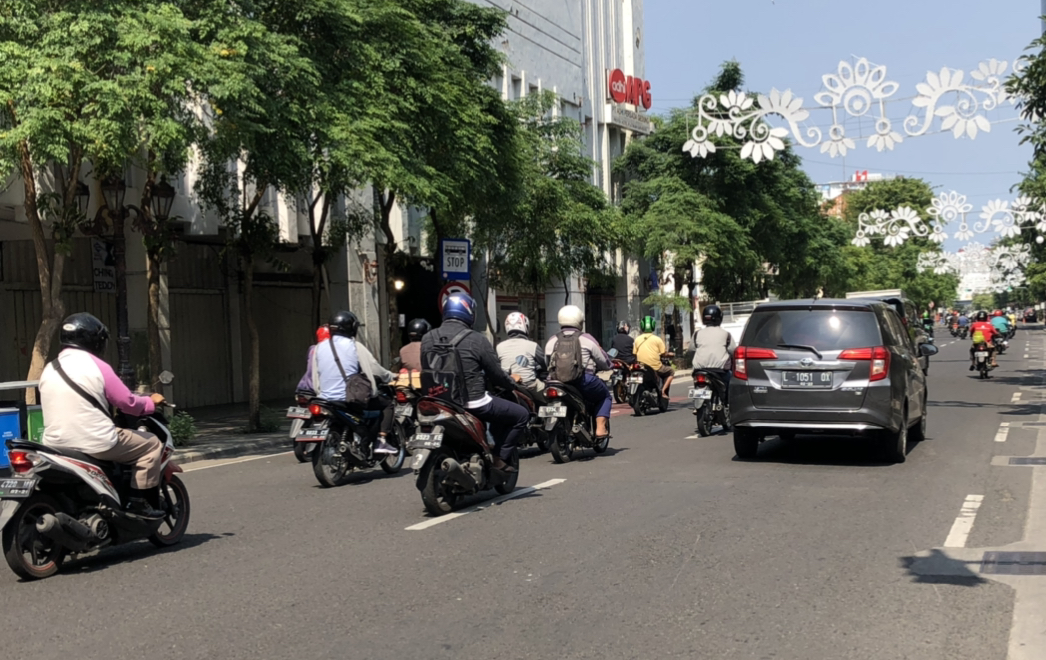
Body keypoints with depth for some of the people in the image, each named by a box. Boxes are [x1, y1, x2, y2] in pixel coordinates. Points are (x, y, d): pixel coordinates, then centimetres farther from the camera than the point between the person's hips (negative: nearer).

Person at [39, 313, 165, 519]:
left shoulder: (48, 369, 11)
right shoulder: (96, 366, -9)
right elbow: (127, 403, -8)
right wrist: (151, 402, 12)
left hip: (56, 445, 7)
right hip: (95, 444, -7)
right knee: (152, 444, 8)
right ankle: (139, 502, 2)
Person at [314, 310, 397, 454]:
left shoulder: (320, 347, 7)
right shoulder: (354, 346, -7)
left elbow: (315, 379, 10)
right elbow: (374, 369, -4)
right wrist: (390, 376, 13)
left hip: (325, 401, 6)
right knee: (387, 403, 13)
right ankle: (381, 441, 1)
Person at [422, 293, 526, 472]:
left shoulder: (428, 339, 3)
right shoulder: (476, 339, -12)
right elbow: (496, 374, -5)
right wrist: (512, 383, 16)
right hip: (473, 403, -7)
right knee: (521, 415, 10)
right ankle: (501, 459, 6)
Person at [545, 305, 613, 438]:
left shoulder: (551, 341, 15)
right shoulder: (586, 338, 5)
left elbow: (547, 363, 14)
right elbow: (604, 363, 9)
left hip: (557, 382, 4)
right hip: (583, 380, -4)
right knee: (604, 395, 21)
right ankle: (600, 428, 4)